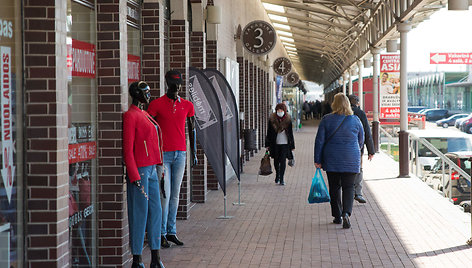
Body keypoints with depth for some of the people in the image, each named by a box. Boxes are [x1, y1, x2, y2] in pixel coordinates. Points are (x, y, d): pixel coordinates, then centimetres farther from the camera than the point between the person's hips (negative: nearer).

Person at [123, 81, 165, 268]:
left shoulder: (144, 115, 17)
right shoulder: (130, 116, -11)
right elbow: (127, 149, -15)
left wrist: (157, 167, 18)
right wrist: (135, 177, -19)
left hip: (151, 169, 9)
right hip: (139, 170, -9)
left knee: (155, 211, 9)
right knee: (139, 214, -5)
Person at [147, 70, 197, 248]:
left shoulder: (187, 105, 10)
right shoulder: (156, 104, -2)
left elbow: (191, 129, 17)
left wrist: (194, 152, 14)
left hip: (180, 154, 4)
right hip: (163, 154, -4)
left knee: (175, 194, 7)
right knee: (165, 194, -6)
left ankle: (171, 232, 13)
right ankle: (162, 233, 2)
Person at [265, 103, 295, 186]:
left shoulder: (288, 120, -1)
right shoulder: (272, 119, -1)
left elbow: (291, 133, 5)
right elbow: (269, 132, 4)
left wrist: (292, 145, 3)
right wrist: (267, 145, 1)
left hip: (285, 143, -1)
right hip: (275, 144, 1)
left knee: (283, 160, -8)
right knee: (276, 160, 13)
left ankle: (281, 178, -3)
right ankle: (277, 174, 37)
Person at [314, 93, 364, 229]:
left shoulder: (326, 120, -5)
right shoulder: (355, 120, -2)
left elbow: (319, 141, -4)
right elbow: (361, 140, 9)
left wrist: (318, 160, 1)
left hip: (331, 160, 0)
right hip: (351, 161, 0)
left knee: (334, 187, 12)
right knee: (348, 187, 4)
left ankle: (337, 216, 17)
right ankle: (346, 213, -17)